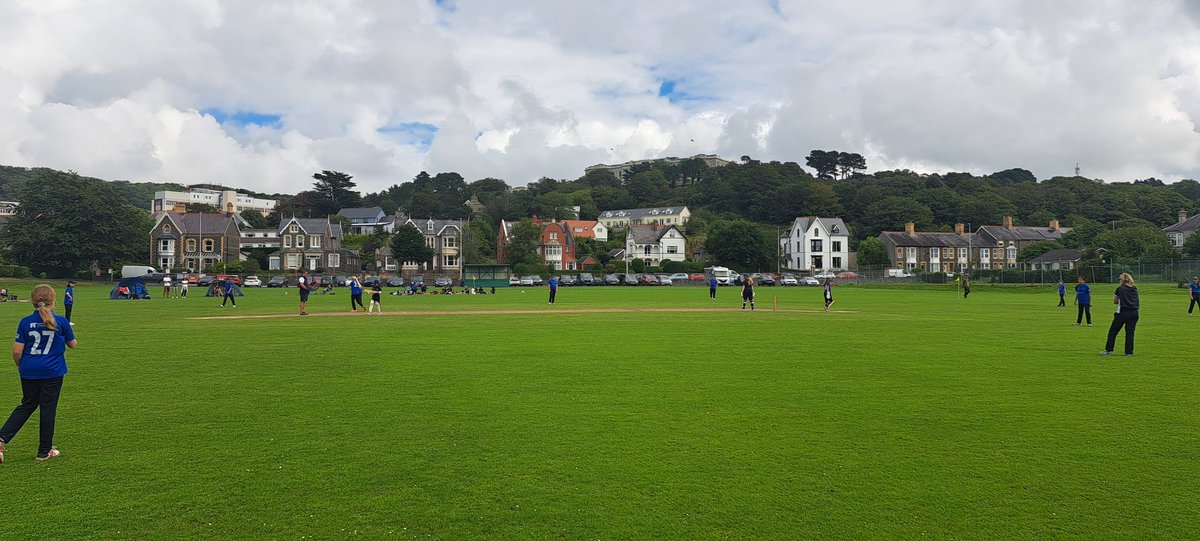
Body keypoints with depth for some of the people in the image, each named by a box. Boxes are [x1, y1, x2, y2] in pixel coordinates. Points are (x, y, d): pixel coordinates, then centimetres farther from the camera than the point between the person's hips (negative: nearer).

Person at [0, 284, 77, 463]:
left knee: (27, 405, 20)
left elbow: (17, 351, -3)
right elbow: (73, 344, 4)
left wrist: (20, 366, 16)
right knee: (48, 408, 6)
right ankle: (44, 451, 16)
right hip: (52, 372, -2)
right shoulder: (61, 322, -8)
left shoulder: (25, 322, -3)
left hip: (29, 372, 3)